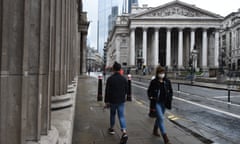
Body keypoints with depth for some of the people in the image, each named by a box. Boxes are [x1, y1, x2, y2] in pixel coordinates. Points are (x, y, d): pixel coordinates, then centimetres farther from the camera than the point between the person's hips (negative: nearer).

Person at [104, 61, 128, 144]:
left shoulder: (110, 79, -10)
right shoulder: (124, 79, -1)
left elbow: (107, 91, -10)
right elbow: (126, 90, 6)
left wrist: (106, 101, -3)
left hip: (112, 101, -2)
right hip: (121, 101, 2)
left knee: (112, 114, 19)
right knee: (121, 116, 3)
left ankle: (112, 129, 35)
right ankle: (124, 132, -13)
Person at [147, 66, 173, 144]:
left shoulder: (167, 81, 1)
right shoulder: (153, 82, -8)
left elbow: (170, 91, 11)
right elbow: (149, 91, 3)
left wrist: (169, 99, 1)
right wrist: (151, 98, -11)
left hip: (164, 102, 4)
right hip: (156, 102, -4)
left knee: (159, 117, 19)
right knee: (161, 118, -12)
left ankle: (155, 130, 43)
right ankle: (165, 137, -8)